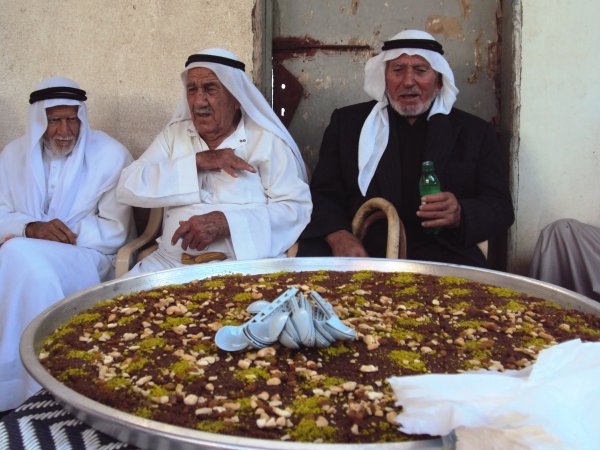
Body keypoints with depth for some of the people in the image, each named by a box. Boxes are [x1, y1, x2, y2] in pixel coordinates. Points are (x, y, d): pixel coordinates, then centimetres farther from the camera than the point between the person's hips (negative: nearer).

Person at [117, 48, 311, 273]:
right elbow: (127, 187, 2)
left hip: (242, 264, -3)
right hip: (169, 262, 3)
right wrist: (197, 161, -9)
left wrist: (225, 222, -19)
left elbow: (297, 207, -6)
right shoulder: (173, 134, 13)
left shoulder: (267, 141, 2)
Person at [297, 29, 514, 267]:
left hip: (442, 257, 0)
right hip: (361, 253, 0)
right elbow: (323, 194, 10)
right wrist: (337, 235, -13)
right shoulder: (347, 122, 15)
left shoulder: (476, 132, 13)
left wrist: (460, 214, -14)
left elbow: (501, 208, 9)